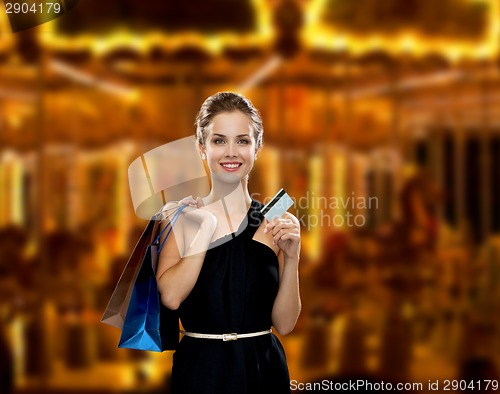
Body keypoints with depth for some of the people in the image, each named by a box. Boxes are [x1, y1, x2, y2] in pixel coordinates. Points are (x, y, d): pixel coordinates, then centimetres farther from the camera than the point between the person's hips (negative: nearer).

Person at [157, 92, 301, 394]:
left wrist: (291, 257, -14)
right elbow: (171, 296, -17)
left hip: (263, 369, 1)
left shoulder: (274, 222, 1)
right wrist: (207, 227, -14)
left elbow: (285, 323, -2)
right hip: (200, 369, -1)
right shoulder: (180, 216, -1)